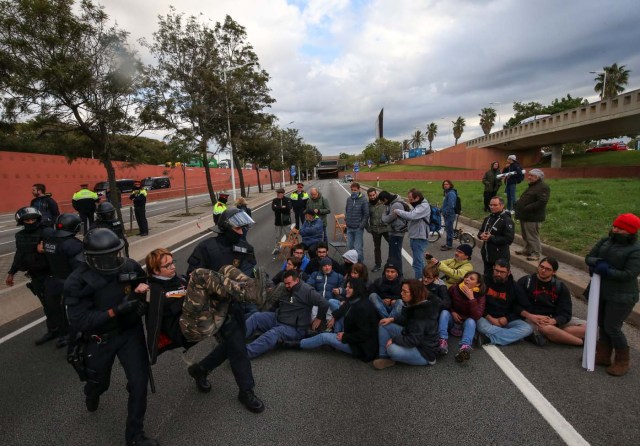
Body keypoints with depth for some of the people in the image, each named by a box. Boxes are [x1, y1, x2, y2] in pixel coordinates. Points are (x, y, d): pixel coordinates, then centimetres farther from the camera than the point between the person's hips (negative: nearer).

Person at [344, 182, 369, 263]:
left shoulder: (363, 200, -9)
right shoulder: (349, 199, 6)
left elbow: (366, 214, -10)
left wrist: (361, 225, -13)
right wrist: (346, 220, 8)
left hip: (358, 228, -5)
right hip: (349, 228, 6)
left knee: (358, 248, -1)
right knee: (349, 246, 15)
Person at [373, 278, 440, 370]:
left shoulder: (422, 312, -31)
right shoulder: (414, 305, -2)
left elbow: (413, 340, -31)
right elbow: (406, 319, 17)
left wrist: (393, 339, -20)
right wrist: (392, 319, 2)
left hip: (425, 350, -9)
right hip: (413, 337, 9)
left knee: (392, 349, -33)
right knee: (384, 325, 0)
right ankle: (384, 357, -1)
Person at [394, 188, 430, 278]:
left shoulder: (424, 206, -18)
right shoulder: (417, 205, 13)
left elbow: (411, 216, -30)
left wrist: (397, 211, -19)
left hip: (419, 238, -10)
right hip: (414, 237, 10)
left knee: (417, 263, -7)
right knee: (419, 261, 20)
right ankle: (422, 279, 33)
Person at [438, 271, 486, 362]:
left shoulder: (480, 295, -13)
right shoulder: (454, 288, -11)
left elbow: (477, 316, -26)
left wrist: (471, 298, -33)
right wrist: (452, 312, -13)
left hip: (466, 322, -1)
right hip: (453, 319, 2)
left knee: (471, 320, -32)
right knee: (444, 312, -27)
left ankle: (465, 347, -55)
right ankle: (443, 340, -40)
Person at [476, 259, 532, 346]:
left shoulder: (514, 287, 3)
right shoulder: (485, 280, -3)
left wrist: (507, 319, -7)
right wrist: (490, 318, -12)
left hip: (507, 320, 4)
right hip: (487, 318, -3)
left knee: (527, 328, -24)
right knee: (481, 325, -36)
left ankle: (489, 338, -27)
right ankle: (512, 335, -18)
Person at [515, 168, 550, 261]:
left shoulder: (543, 187, -14)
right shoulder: (532, 186, 18)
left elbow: (542, 202, -25)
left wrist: (527, 208, -25)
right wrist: (518, 204, 10)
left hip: (532, 217, -10)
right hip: (525, 216, 10)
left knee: (532, 236, -3)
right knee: (525, 235, 19)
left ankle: (536, 254, 6)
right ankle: (527, 250, 32)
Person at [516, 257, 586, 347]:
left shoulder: (561, 287, 7)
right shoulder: (525, 282, -2)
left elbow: (565, 313, -1)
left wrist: (553, 321, -21)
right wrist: (530, 316, -22)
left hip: (555, 320, 5)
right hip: (533, 318, -4)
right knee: (546, 328, -37)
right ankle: (581, 341, -11)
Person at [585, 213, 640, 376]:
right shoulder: (605, 241, 2)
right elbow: (588, 257, 2)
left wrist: (606, 271, -19)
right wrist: (598, 262, -17)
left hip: (621, 296, -6)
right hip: (602, 292, 6)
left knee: (612, 328, -1)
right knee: (602, 324, 15)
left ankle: (622, 362, 20)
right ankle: (603, 356, 30)